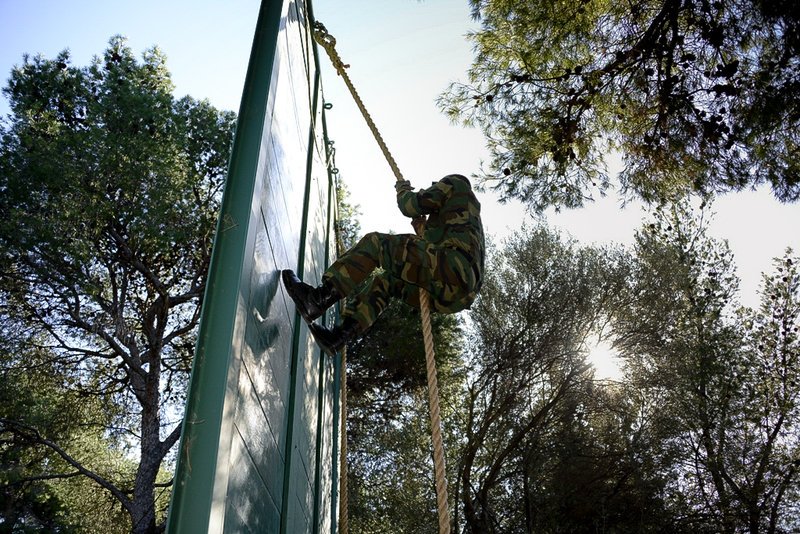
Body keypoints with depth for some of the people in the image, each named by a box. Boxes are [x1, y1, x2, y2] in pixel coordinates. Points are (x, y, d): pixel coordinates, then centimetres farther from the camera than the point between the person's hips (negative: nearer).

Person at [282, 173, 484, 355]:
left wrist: (403, 188, 27)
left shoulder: (455, 184, 18)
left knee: (374, 242, -6)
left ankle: (320, 297, -14)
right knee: (386, 280, 18)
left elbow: (411, 205, 6)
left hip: (452, 267, -9)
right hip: (457, 296, 9)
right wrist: (424, 229, 37)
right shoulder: (470, 215, 42)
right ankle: (341, 335, 2)